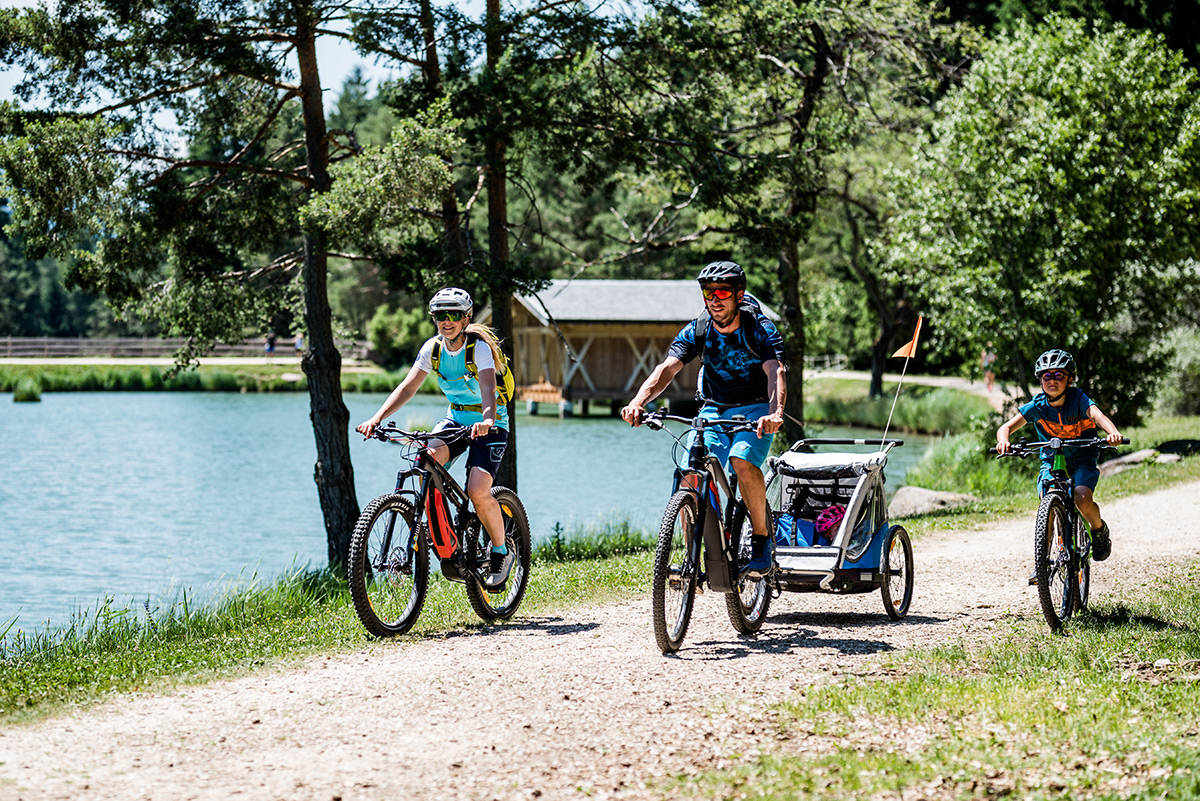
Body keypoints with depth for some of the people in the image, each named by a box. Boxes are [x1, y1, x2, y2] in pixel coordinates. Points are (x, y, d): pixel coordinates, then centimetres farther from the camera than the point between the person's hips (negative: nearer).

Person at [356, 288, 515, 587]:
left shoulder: (479, 347, -22)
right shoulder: (433, 347, -7)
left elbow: (488, 388, -37)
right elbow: (408, 387, -12)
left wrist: (487, 420, -58)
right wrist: (377, 418, -26)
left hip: (488, 424, -5)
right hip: (456, 417, 5)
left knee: (477, 491, -23)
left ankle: (501, 553, 2)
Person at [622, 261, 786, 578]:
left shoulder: (759, 328, -16)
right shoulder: (697, 331, -8)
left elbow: (775, 371, -31)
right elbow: (667, 368, -20)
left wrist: (775, 412, -51)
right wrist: (638, 402, -39)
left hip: (755, 410, -3)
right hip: (713, 409, 3)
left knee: (742, 462, -33)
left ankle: (761, 540, -14)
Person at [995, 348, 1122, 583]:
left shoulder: (1078, 400, -16)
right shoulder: (1037, 406, -10)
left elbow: (1098, 415, -35)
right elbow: (1007, 427, -16)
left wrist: (1112, 432, -57)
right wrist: (1003, 440, -40)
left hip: (1082, 460, -2)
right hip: (1051, 462, 2)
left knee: (1082, 498, -28)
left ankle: (1099, 529, 7)